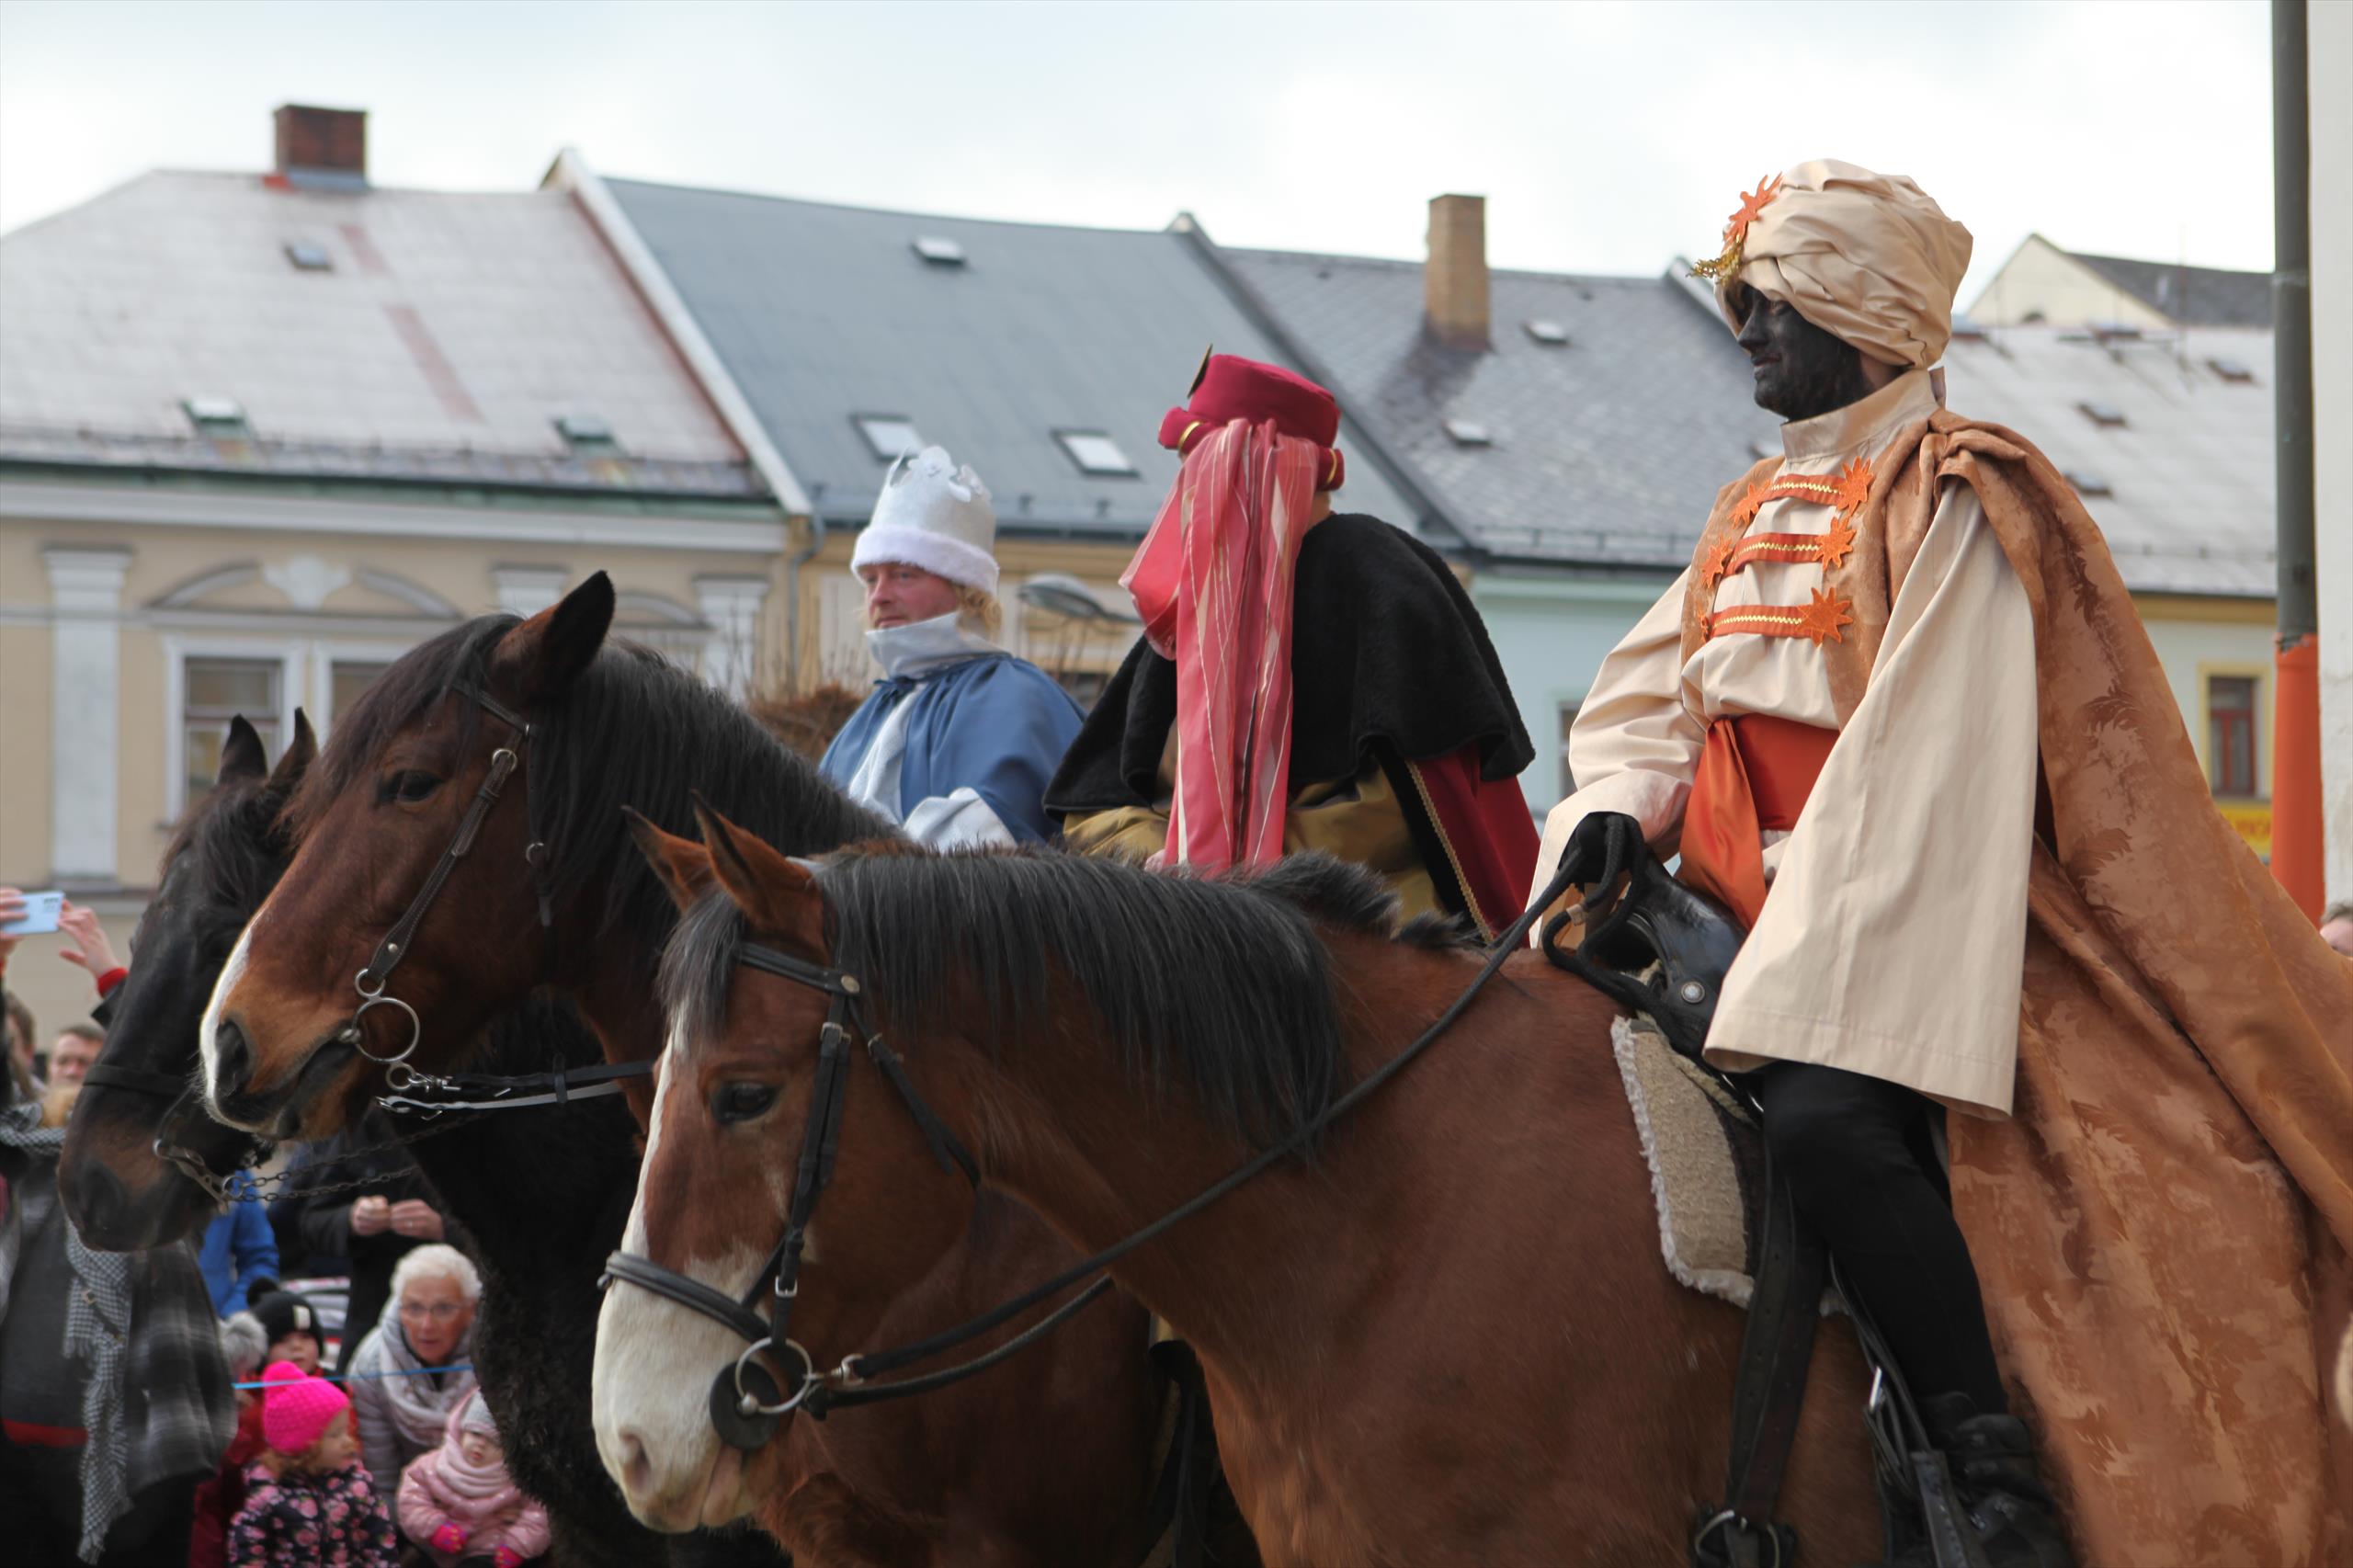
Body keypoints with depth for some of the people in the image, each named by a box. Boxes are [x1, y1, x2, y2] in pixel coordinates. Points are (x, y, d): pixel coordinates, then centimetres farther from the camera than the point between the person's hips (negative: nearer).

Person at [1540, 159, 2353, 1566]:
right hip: (1755, 909, 9)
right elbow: (1654, 698, 17)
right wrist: (1612, 813, -7)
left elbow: (1918, 776, -17)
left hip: (1912, 921, -9)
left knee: (1823, 1117, -34)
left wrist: (1795, 988, -23)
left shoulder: (1954, 498, -8)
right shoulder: (1755, 513, 19)